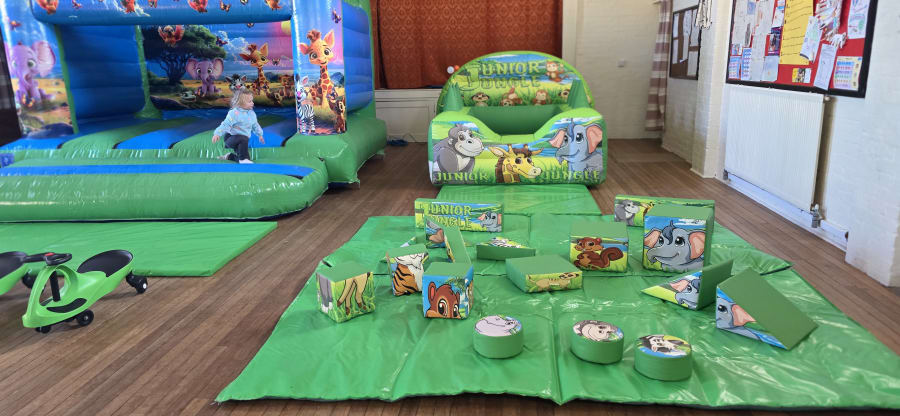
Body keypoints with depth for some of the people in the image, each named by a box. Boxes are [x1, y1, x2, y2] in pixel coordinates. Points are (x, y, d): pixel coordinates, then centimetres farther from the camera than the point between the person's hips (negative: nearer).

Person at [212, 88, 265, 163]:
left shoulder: (252, 114, 5)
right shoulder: (234, 113, -18)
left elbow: (255, 125, 23)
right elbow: (226, 124, -21)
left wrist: (260, 135, 31)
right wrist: (217, 134, -32)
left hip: (244, 139, 7)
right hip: (231, 137, -7)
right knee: (244, 139, -40)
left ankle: (229, 157, 27)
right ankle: (243, 159, -26)